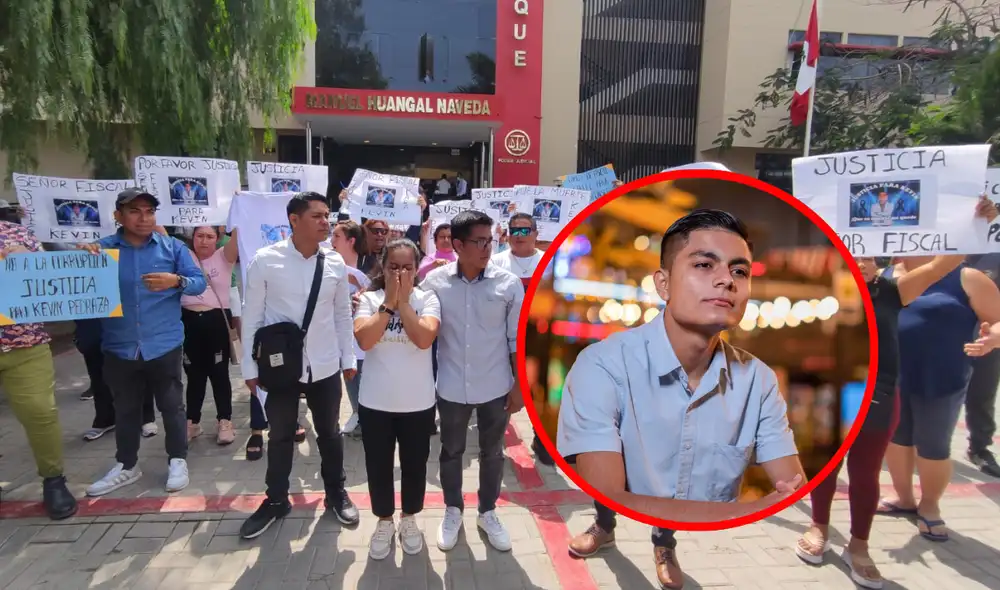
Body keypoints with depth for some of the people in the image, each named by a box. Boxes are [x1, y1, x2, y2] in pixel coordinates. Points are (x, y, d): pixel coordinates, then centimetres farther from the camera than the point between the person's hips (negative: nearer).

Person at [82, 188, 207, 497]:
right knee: (125, 409, 17)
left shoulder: (172, 247, -1)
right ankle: (126, 466, 33)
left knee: (171, 405, 9)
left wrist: (176, 281, -23)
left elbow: (199, 282, -3)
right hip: (120, 347, 2)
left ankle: (178, 461, 24)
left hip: (164, 344, -2)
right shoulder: (102, 249, 0)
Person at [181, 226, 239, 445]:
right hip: (189, 321, 2)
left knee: (219, 373, 8)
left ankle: (224, 421, 19)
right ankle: (192, 422, 28)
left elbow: (237, 238, -14)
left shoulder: (224, 257, 1)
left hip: (217, 320, -2)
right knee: (194, 375, 14)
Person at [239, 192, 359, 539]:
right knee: (280, 436, 16)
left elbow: (343, 314, 6)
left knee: (329, 433, 17)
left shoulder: (336, 263, -3)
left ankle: (336, 493, 37)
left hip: (325, 366, 2)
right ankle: (275, 500, 36)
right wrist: (250, 367, -2)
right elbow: (252, 316, -5)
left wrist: (349, 358, 7)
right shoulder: (265, 260, -10)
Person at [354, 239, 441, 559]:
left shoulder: (428, 299, -6)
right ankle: (384, 522, 37)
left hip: (418, 402, 0)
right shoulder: (369, 299, -4)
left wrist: (403, 301, -19)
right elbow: (364, 340, -20)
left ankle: (409, 519, 38)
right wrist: (388, 301, -19)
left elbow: (424, 338, -23)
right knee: (378, 465, 14)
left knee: (414, 464, 15)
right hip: (375, 401, 1)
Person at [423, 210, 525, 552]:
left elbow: (518, 339, -3)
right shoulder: (434, 281, -9)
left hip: (496, 388, 0)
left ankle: (488, 512, 39)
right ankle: (452, 511, 40)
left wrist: (520, 385, -3)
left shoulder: (508, 284, -10)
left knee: (492, 453, 16)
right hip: (451, 387, 0)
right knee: (451, 451, 17)